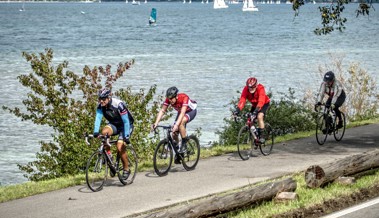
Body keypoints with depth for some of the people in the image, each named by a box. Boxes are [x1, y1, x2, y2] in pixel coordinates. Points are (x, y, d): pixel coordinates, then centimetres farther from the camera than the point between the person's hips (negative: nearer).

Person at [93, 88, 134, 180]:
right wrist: (96, 132, -40)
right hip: (114, 125, 5)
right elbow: (98, 118, -24)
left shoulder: (118, 105, -30)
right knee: (104, 132, -29)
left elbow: (126, 121, -29)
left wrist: (126, 136, -35)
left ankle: (126, 169, 1)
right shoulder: (101, 106, -15)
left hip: (125, 125, -5)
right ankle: (108, 155, -12)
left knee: (120, 147, -20)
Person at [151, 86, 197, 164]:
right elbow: (162, 111, -25)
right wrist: (156, 123, -38)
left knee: (181, 123, -36)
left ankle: (184, 144, -21)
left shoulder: (184, 98, -38)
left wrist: (176, 125, -59)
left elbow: (182, 113, -47)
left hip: (191, 111, -6)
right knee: (174, 134, -8)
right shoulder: (168, 99, -24)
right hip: (181, 112, 6)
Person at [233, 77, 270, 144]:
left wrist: (256, 110, -60)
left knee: (259, 116, -28)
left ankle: (261, 136, -19)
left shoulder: (260, 88, -35)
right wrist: (238, 109, -50)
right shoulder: (246, 89, -25)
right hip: (254, 104, 5)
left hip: (264, 103, -5)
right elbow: (242, 100, -35)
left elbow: (261, 101, -46)